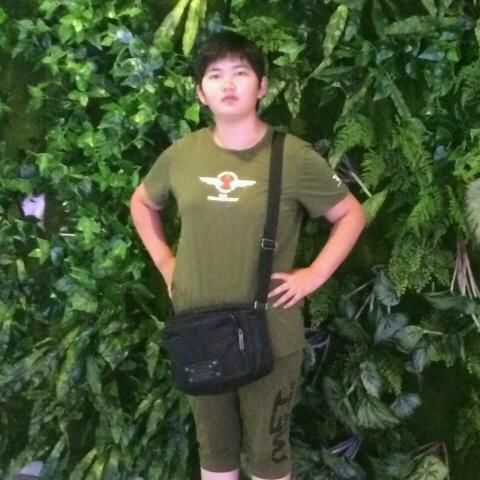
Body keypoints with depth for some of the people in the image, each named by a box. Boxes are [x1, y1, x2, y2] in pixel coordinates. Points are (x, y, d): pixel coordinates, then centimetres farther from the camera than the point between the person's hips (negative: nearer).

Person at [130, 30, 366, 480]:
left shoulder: (294, 157, -11)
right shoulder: (181, 154, -1)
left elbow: (352, 215, 0)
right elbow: (141, 203, 17)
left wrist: (314, 275, -8)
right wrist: (164, 262, 8)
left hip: (270, 336, -3)